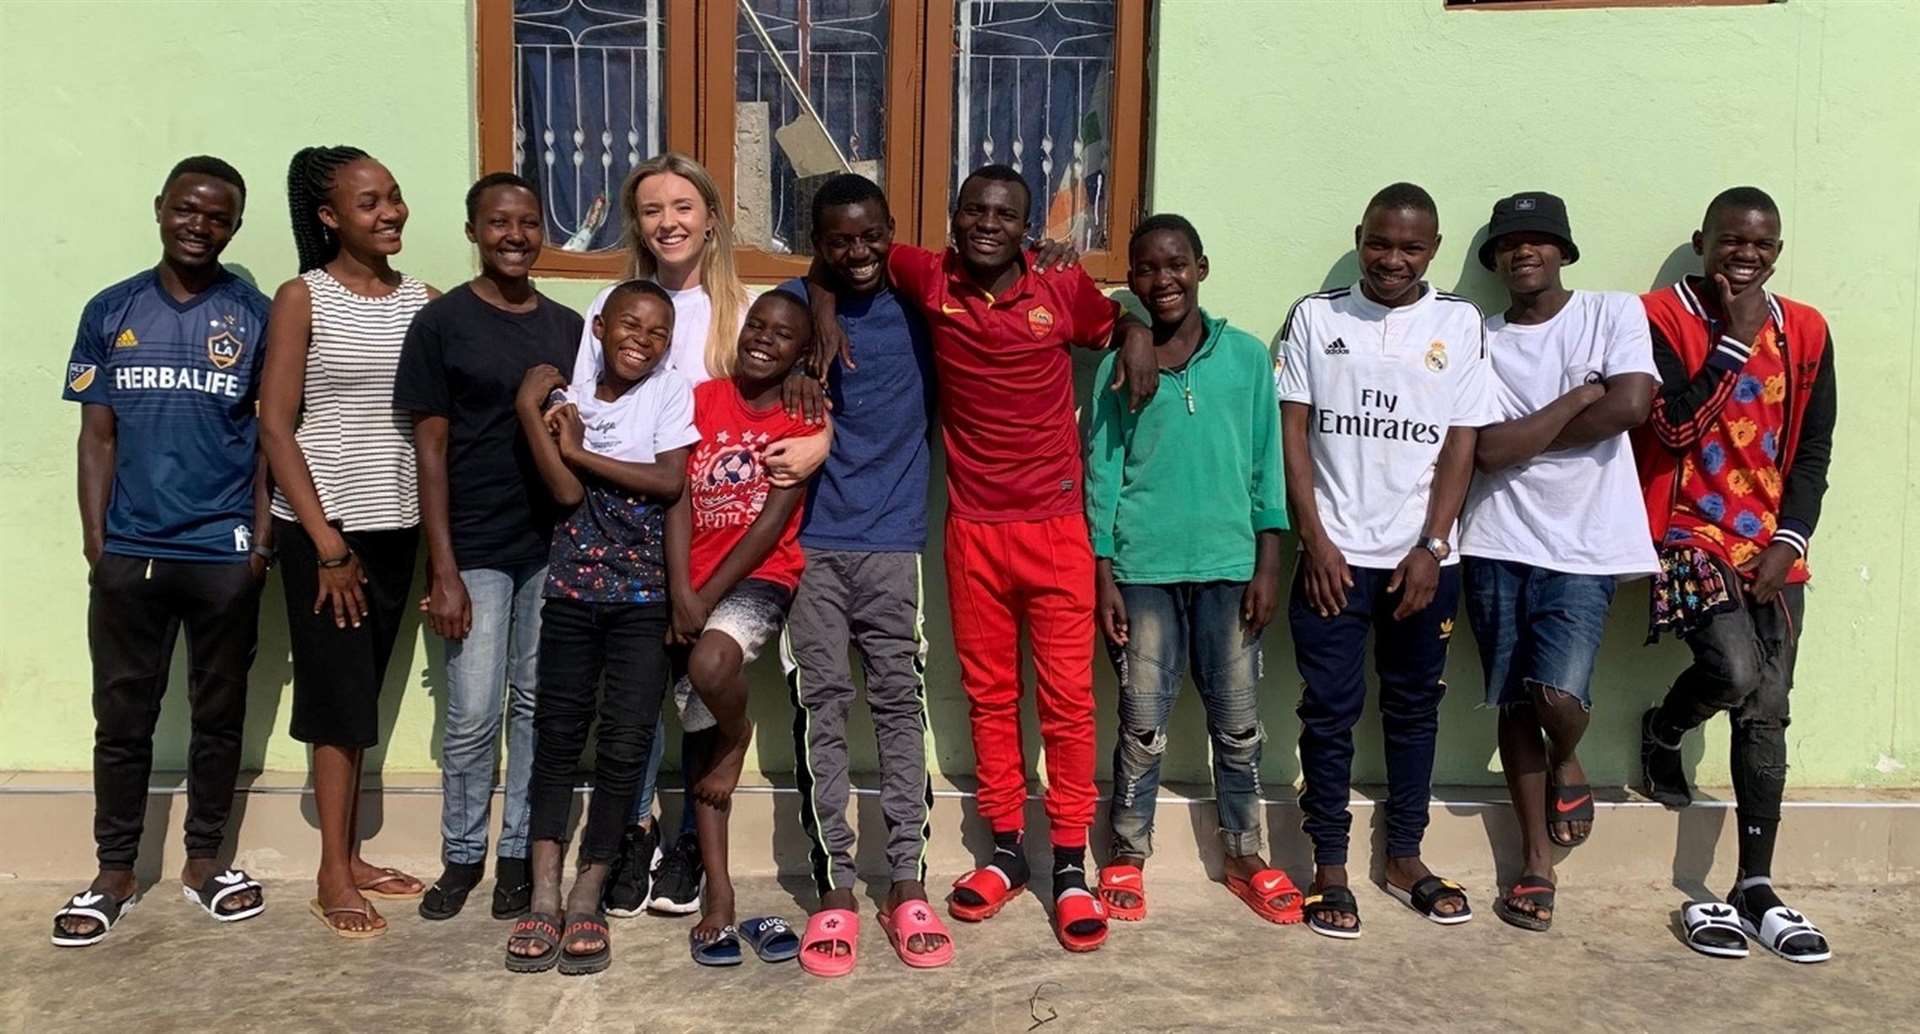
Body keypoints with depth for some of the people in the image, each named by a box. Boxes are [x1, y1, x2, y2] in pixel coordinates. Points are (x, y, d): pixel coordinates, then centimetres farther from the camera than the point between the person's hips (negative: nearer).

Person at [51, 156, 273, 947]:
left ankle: (204, 861, 25)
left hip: (225, 554, -1)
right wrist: (95, 541, -2)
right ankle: (114, 874, 21)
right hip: (129, 554, 1)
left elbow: (270, 436, 2)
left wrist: (262, 540, -5)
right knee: (122, 719, 9)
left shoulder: (256, 316, 1)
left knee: (219, 716, 10)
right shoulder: (110, 312, 5)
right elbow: (98, 436, 5)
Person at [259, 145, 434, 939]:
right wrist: (326, 540, -13)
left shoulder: (425, 301, 4)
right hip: (321, 526, -4)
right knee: (341, 696, 0)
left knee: (359, 695, 12)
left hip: (396, 525, 4)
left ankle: (350, 858, 23)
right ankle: (334, 875, 11)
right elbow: (274, 427, -10)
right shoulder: (302, 298, -7)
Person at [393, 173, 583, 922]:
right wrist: (443, 569, -10)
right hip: (476, 549, -3)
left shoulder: (568, 326, 9)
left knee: (538, 707, 9)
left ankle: (518, 853, 22)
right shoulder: (441, 323, -3)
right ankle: (462, 856, 18)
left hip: (554, 544, 4)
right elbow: (430, 450, -5)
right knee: (473, 714, -1)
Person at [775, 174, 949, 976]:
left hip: (893, 541, 0)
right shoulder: (794, 303, 3)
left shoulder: (917, 304, 4)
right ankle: (834, 889, 9)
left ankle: (907, 885, 11)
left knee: (900, 704, 3)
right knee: (821, 708, 2)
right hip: (809, 541, 0)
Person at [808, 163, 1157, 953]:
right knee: (988, 694, 12)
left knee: (1066, 696, 2)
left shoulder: (1065, 291, -5)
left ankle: (1071, 866, 14)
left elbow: (1116, 323, 15)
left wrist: (1139, 336, -7)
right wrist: (826, 317, -6)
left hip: (1056, 527, -2)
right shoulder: (930, 281, -2)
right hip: (973, 529, 2)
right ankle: (1006, 849, 26)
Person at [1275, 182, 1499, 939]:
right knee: (1329, 712, 3)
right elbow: (1291, 432, 0)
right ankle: (1329, 867, 14)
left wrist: (1431, 548, -8)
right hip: (1334, 554, -1)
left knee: (1414, 707, 12)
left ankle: (1405, 857, 26)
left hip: (1423, 557, 1)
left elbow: (1461, 444, 0)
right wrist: (1316, 541, -7)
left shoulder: (1459, 324, 3)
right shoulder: (1315, 318, 2)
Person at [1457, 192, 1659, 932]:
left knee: (1558, 691, -19)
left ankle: (1568, 763, 19)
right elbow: (1488, 449, -7)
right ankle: (1536, 863, 22)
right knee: (1515, 705, 7)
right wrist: (1577, 399, -5)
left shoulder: (1616, 314, 4)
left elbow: (1631, 405, -14)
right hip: (1500, 544, 2)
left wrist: (1527, 437, -7)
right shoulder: (1478, 340, 5)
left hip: (1585, 545, -2)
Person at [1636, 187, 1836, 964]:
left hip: (1772, 546, 4)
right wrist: (1736, 341, -13)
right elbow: (1675, 427, -16)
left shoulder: (1804, 331, 7)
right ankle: (1663, 732, 13)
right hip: (1691, 536, -4)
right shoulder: (1663, 317, -5)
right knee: (1735, 672, -24)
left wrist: (1787, 542, -3)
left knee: (1767, 713, 4)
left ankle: (1756, 888, 12)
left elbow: (1813, 452, 8)